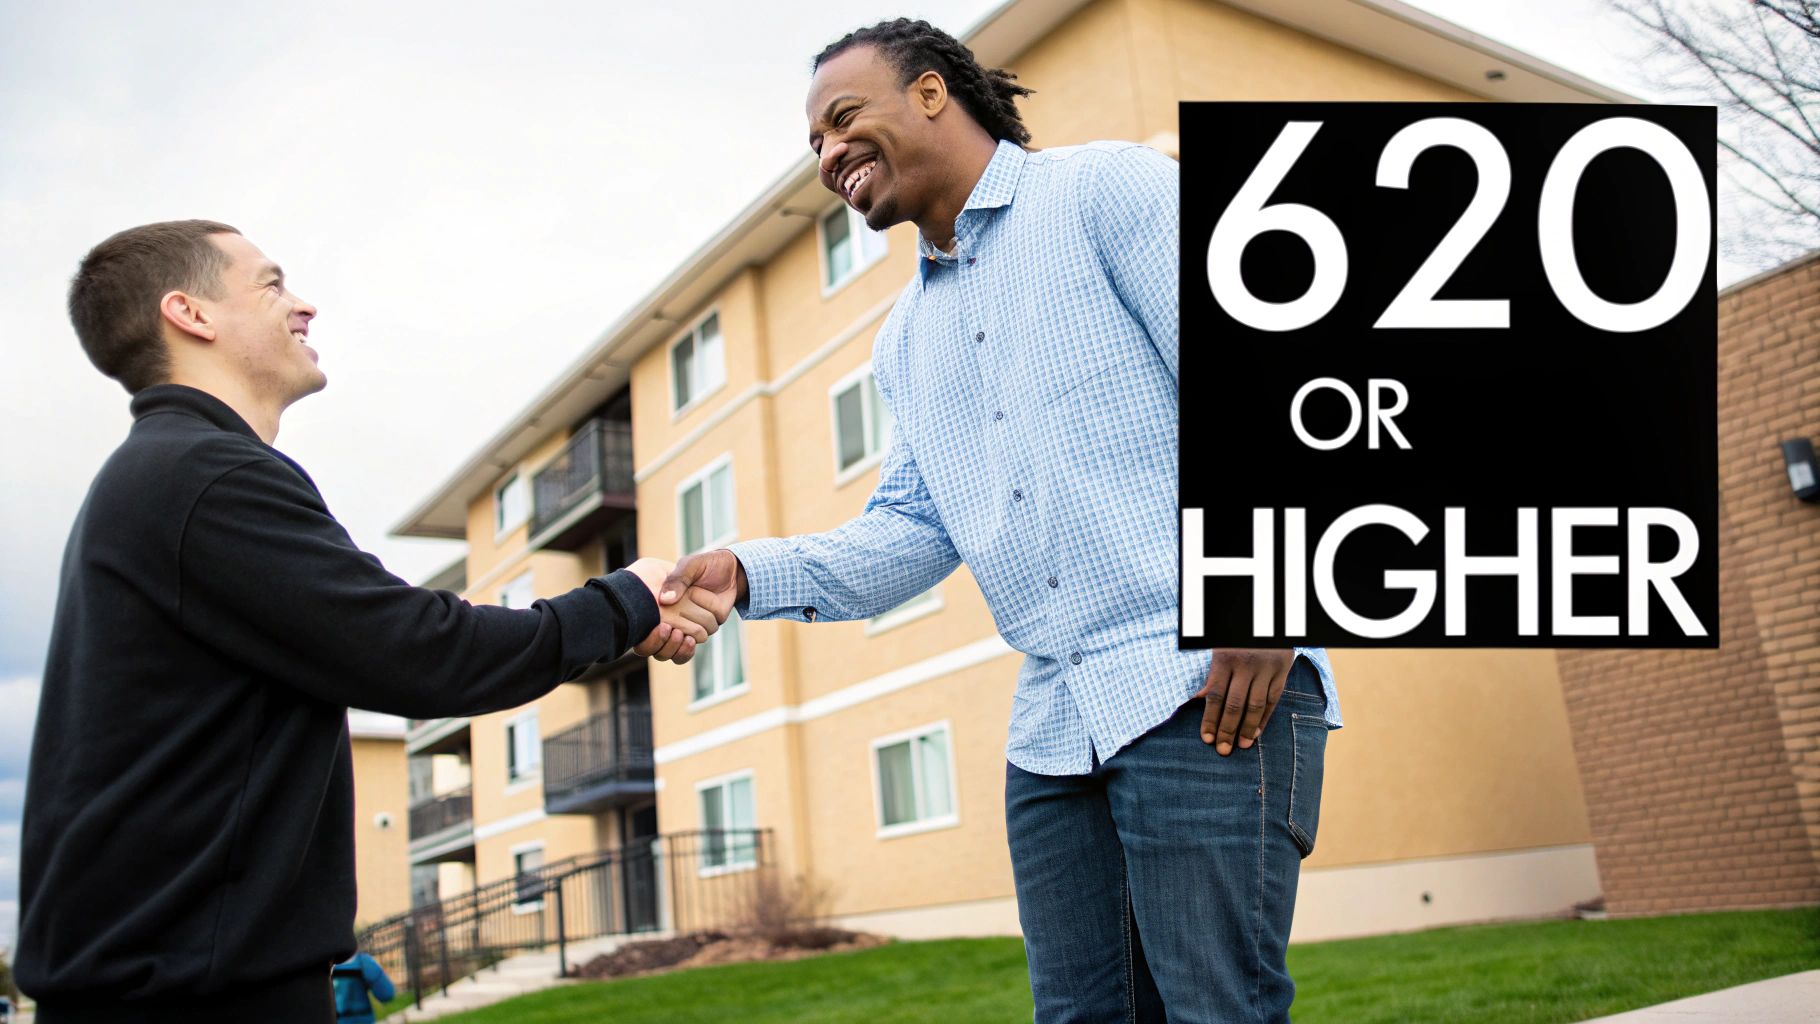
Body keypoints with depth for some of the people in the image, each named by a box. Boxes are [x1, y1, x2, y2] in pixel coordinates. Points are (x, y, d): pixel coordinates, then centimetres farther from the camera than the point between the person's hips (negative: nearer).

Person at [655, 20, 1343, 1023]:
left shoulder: (1108, 186, 2)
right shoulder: (904, 342, 24)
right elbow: (909, 533, 15)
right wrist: (752, 574, -2)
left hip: (1209, 690, -7)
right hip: (1052, 725, 7)